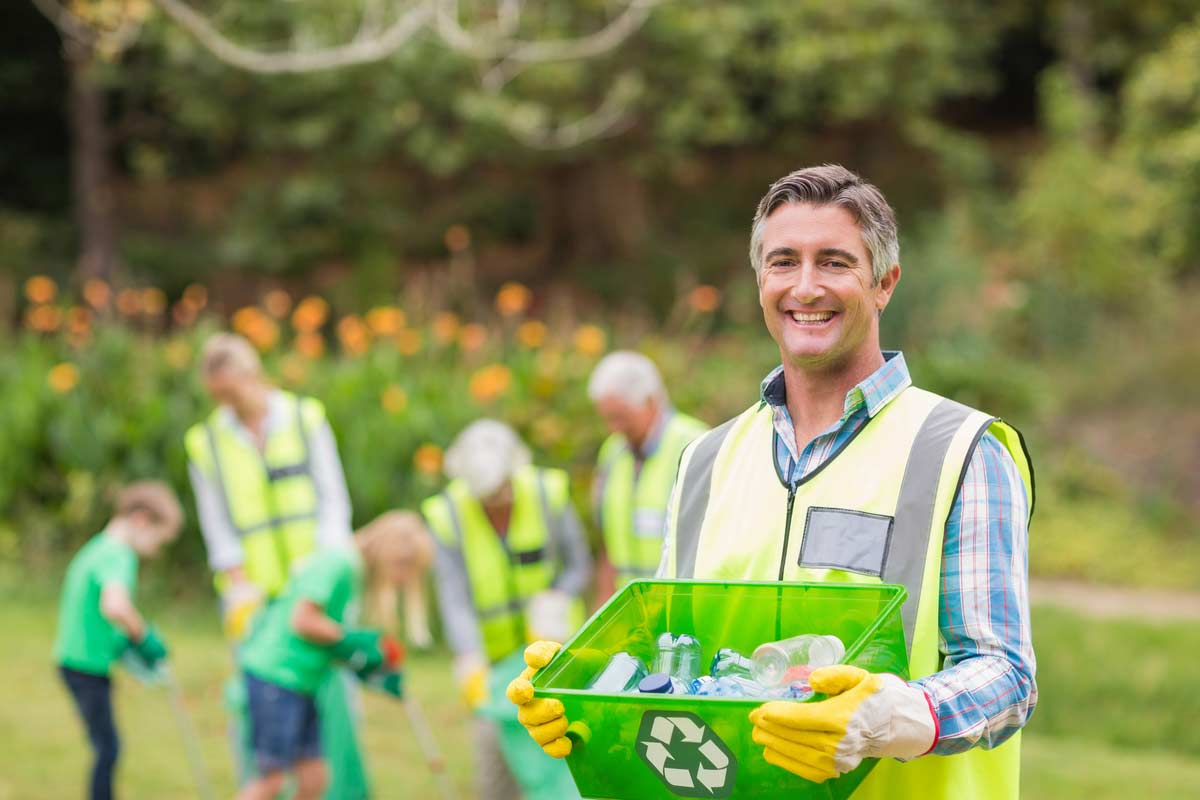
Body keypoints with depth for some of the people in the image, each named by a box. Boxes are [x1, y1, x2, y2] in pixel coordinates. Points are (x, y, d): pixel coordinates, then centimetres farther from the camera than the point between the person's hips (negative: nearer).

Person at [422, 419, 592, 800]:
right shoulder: (448, 516, -17)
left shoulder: (548, 495, -15)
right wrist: (471, 666, -35)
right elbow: (455, 602, -22)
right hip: (495, 653, 0)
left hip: (551, 641, 0)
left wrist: (553, 605, -24)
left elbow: (579, 565, -5)